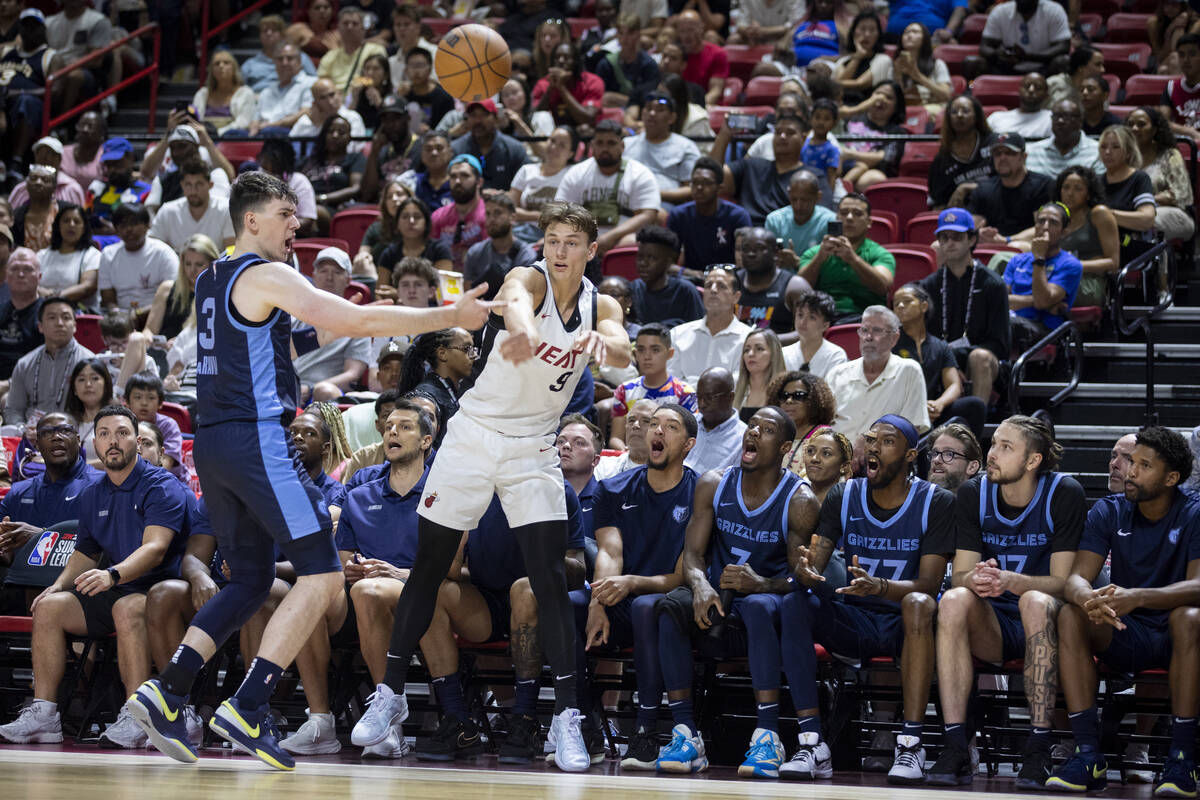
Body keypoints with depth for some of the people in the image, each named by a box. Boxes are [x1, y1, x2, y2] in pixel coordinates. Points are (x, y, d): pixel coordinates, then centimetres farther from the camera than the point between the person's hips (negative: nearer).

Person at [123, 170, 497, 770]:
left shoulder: (209, 281, 18)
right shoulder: (268, 276, -9)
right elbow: (357, 322, -17)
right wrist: (451, 316, -12)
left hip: (212, 444, 9)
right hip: (256, 436, -9)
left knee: (250, 581, 17)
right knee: (322, 575, -8)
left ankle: (164, 693, 4)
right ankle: (246, 708, -16)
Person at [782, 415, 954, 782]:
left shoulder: (936, 503, -6)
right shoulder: (843, 497, 5)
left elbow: (928, 585, -16)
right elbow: (813, 564, -3)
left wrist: (878, 586, -36)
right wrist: (806, 570, -30)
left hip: (904, 626, -3)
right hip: (854, 620, 3)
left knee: (918, 604, -38)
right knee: (793, 606, -25)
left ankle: (911, 744, -39)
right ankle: (812, 743, -31)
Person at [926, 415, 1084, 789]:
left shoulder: (1064, 493, -9)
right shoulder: (973, 493, 0)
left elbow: (1062, 582, -13)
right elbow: (960, 574, -4)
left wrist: (1009, 581, -33)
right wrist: (974, 580, -30)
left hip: (1043, 623, -3)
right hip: (991, 625, 3)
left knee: (1035, 601, -36)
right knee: (953, 600, -30)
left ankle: (1039, 751, -38)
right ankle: (955, 748, -36)